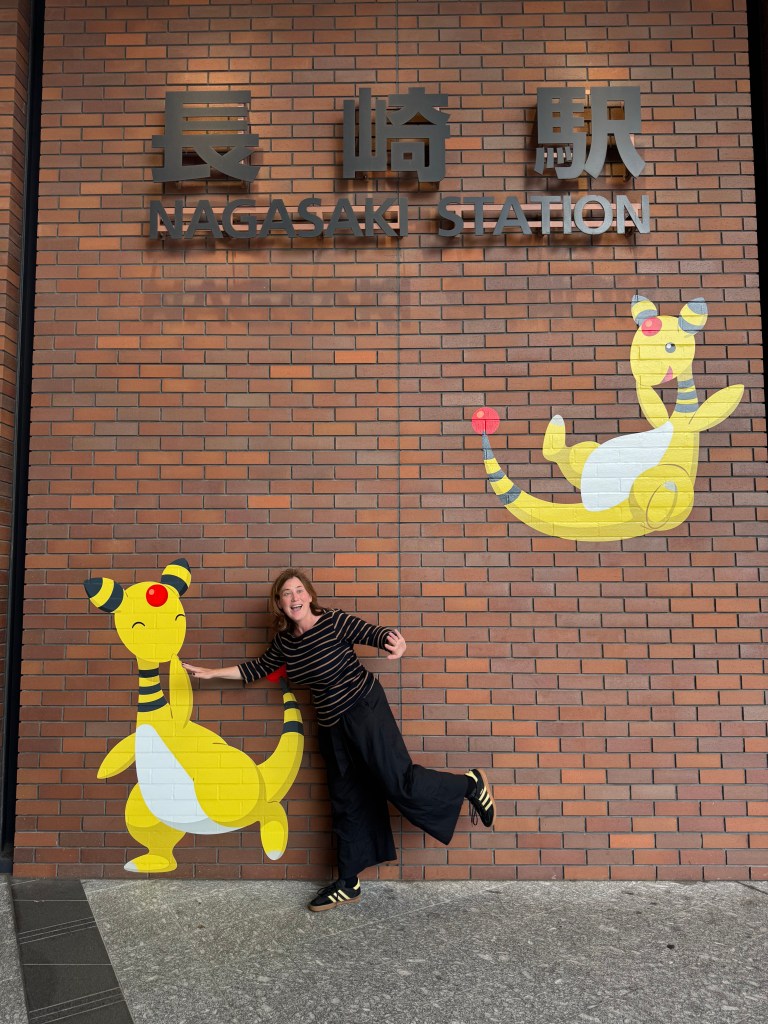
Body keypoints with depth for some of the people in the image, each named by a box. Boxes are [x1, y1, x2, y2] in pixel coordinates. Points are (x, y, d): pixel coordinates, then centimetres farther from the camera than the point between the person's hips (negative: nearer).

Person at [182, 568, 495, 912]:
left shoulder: (334, 621, -16)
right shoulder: (284, 641, 2)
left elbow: (376, 633, -23)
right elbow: (257, 668, 16)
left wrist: (397, 645, -45)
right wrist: (212, 672, 14)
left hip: (365, 709, -6)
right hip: (332, 724, 7)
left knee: (398, 783, -10)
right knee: (346, 802, 14)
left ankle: (470, 784, 13)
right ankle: (348, 883, 25)